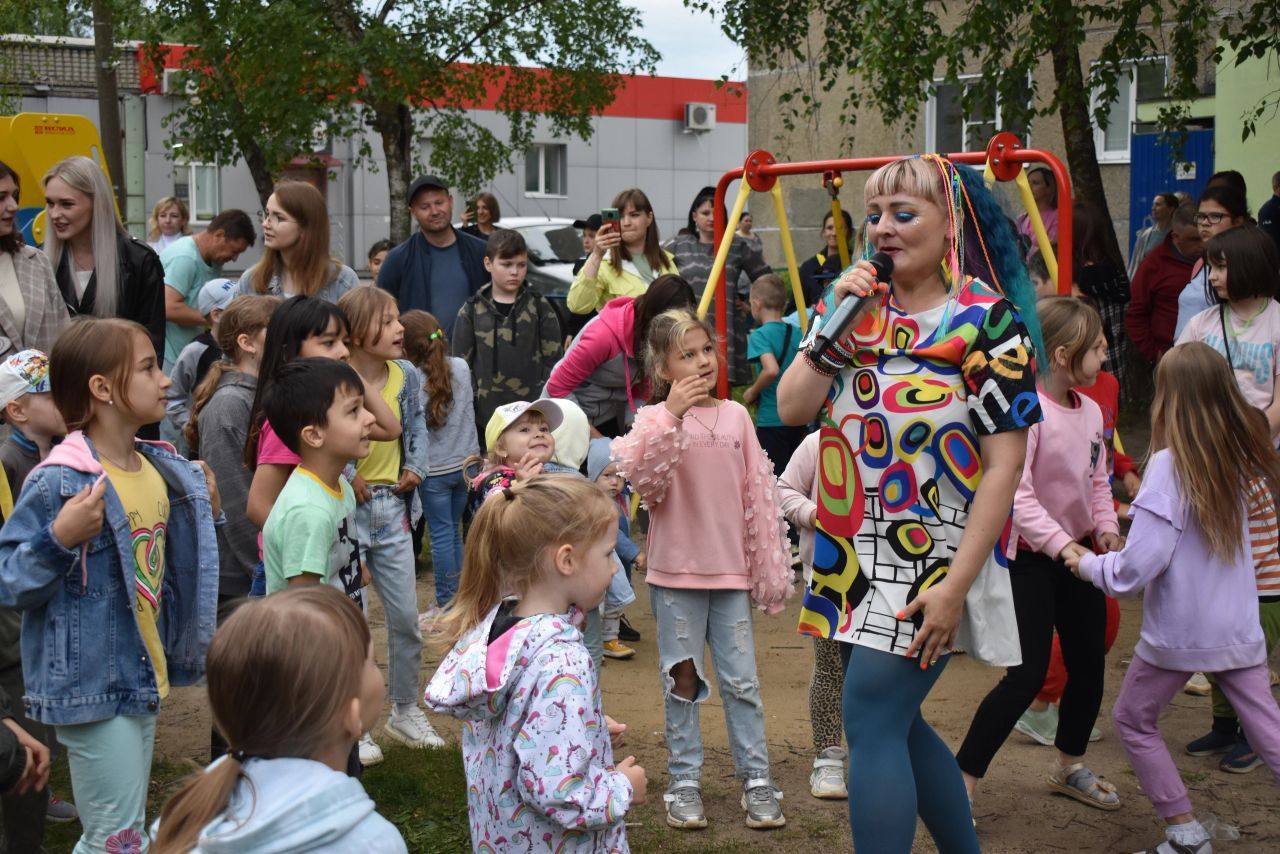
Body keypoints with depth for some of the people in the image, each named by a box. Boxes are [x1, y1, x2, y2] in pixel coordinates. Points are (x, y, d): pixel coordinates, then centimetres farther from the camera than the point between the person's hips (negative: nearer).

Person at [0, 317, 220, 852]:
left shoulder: (162, 471, 4)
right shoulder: (57, 483, -19)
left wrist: (203, 516, 5)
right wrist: (59, 540, -31)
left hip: (144, 677, 8)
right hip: (91, 685, -8)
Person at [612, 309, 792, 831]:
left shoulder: (736, 415, 4)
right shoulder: (657, 419, -5)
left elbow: (759, 494, 6)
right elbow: (643, 479, -23)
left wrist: (769, 568, 6)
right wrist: (672, 414, -30)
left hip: (731, 571, 2)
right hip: (676, 572, -2)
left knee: (741, 680, 7)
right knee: (682, 678, 7)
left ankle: (756, 779, 16)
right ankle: (684, 783, 18)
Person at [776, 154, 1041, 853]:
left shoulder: (989, 320, -9)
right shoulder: (861, 310, 9)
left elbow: (1004, 464, -14)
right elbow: (791, 409, 1)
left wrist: (956, 585, -19)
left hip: (931, 561, -6)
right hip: (856, 557, 7)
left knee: (870, 722, -10)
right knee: (896, 723, 13)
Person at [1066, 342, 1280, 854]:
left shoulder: (1170, 466, -20)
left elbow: (1135, 570, -22)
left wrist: (1087, 565, -5)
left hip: (1180, 633, -5)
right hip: (1239, 629, 5)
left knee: (1133, 719, 15)